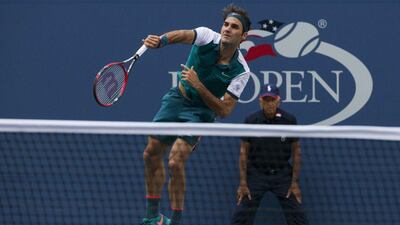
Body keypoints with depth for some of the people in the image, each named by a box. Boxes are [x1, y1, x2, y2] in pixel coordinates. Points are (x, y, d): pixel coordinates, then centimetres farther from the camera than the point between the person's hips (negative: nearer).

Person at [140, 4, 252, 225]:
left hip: (200, 110, -4)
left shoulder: (241, 72, -22)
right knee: (151, 154, 8)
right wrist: (161, 40, -62)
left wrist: (198, 85, -34)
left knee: (176, 162, -21)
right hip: (177, 98, 4)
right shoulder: (208, 37, -19)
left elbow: (224, 110, -23)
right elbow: (183, 35, -40)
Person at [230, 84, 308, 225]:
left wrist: (295, 182, -5)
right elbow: (244, 152, -2)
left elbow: (296, 152, 0)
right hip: (256, 173, 0)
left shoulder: (289, 120, -8)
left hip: (282, 174, 0)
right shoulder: (251, 121, -8)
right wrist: (243, 183, -6)